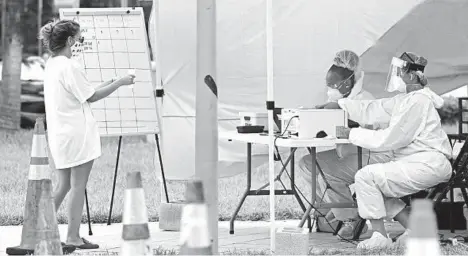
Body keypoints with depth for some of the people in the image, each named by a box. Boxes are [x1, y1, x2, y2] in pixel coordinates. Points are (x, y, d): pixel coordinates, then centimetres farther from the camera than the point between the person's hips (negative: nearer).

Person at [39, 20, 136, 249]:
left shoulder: (51, 65, 12)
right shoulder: (70, 67, -17)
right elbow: (91, 96, -11)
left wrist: (110, 83, 17)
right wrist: (119, 83, -2)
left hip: (59, 135, 9)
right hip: (78, 133, -9)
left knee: (63, 185, 16)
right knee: (78, 186, 0)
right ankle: (73, 237, 3)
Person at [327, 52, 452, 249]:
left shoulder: (417, 101, -17)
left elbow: (389, 139, -20)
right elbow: (372, 111, 21)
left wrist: (352, 134, -14)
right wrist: (340, 105, 19)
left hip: (428, 165, -11)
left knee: (366, 177, -17)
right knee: (375, 186, 16)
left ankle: (380, 236, -11)